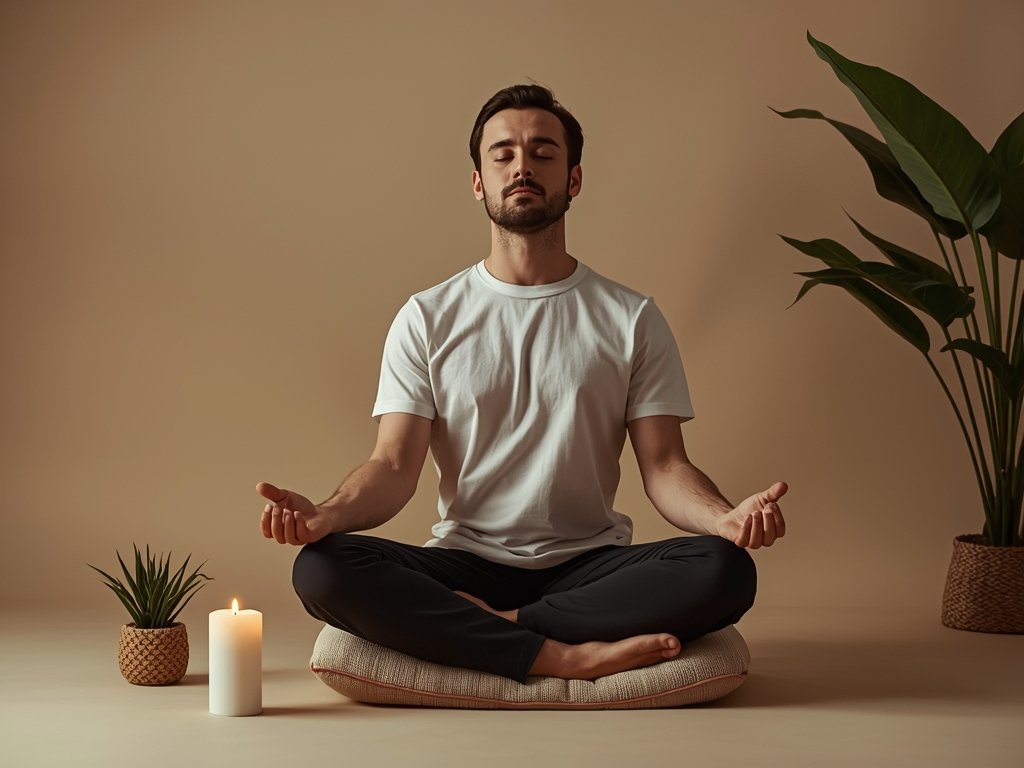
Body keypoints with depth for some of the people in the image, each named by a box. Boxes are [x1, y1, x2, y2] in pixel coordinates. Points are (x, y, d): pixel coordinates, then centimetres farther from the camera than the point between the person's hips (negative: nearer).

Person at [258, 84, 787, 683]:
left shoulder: (632, 319, 7)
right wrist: (328, 514, -24)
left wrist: (726, 517, -23)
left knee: (725, 570, -29)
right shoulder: (428, 319, 7)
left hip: (589, 566, 0)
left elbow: (664, 465, 0)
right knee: (321, 569, -28)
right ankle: (564, 657, -28)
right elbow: (396, 465, -1)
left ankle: (487, 627, -21)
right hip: (464, 564, 0)